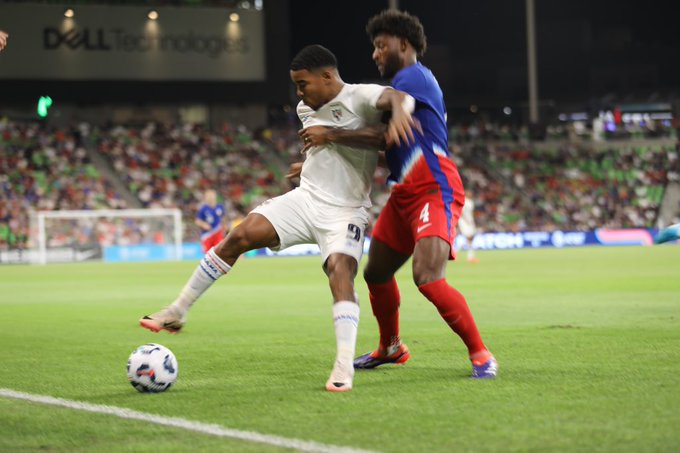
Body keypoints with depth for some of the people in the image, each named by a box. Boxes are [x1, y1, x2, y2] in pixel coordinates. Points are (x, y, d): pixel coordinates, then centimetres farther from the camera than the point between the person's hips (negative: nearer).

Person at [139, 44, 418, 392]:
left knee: (340, 273, -28)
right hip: (305, 198, 6)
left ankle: (344, 368, -27)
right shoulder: (306, 109, 11)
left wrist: (398, 110, -55)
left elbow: (395, 96, -35)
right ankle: (177, 311, -3)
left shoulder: (359, 98, -12)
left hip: (344, 212, -6)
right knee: (240, 236, -10)